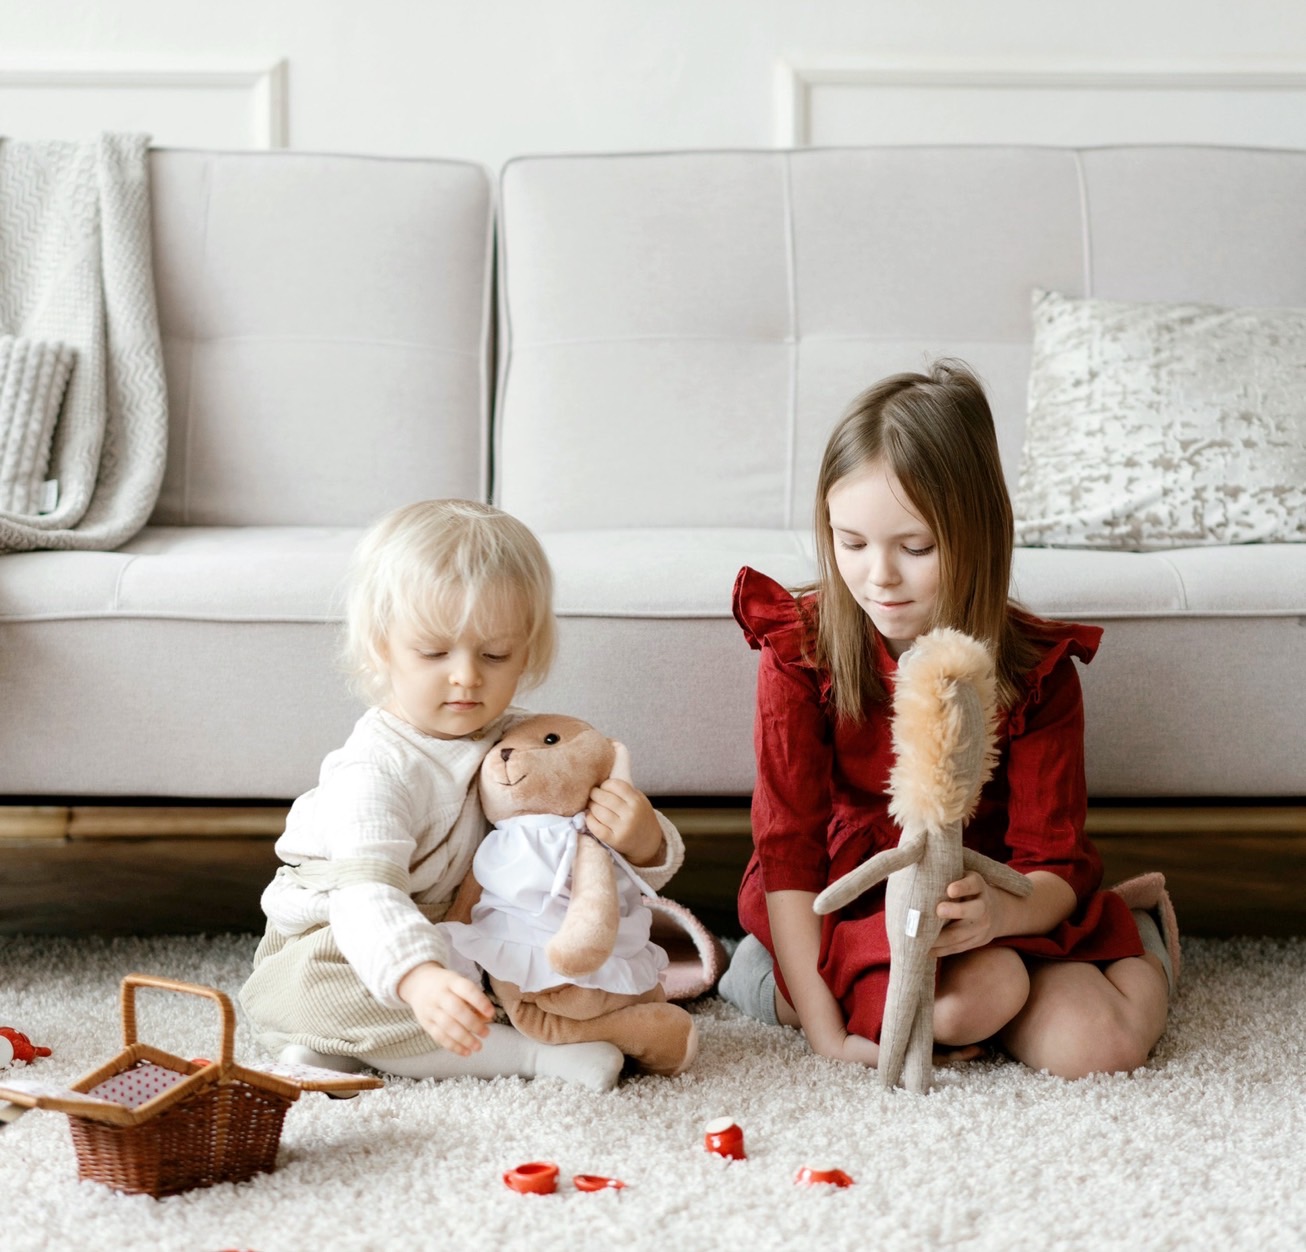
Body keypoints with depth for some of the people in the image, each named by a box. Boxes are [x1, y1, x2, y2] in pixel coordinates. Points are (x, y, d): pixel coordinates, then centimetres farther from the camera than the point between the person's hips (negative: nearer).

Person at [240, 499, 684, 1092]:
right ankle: (522, 1050, -33)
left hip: (471, 947, 6)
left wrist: (643, 841, -29)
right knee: (315, 983, -37)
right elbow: (366, 894, -41)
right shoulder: (376, 770, -25)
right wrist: (418, 978, -62)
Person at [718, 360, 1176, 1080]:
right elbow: (788, 844, -15)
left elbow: (1055, 861, -11)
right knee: (978, 997, -33)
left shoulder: (1035, 670, -11)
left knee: (1100, 1044, -23)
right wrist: (824, 1028, -23)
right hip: (843, 903, -2)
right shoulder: (800, 648, -13)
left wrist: (999, 914, -37)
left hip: (978, 905, 2)